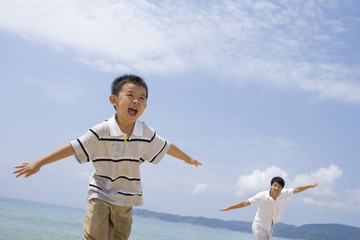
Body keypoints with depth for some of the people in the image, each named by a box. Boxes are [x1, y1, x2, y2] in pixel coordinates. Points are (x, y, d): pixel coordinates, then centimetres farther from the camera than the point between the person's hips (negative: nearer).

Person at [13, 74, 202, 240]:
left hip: (126, 198, 3)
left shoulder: (147, 134, -6)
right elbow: (73, 147, -16)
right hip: (100, 195, -3)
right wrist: (38, 163, -18)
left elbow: (167, 147, 10)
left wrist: (188, 159, 25)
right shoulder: (102, 131, -17)